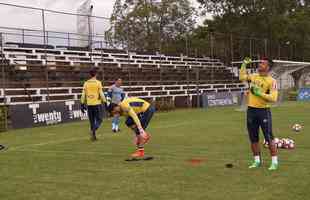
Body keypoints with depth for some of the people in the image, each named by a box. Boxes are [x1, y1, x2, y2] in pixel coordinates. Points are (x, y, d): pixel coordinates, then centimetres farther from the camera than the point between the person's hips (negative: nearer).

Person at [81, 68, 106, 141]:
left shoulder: (86, 83, 4)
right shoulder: (98, 83, -5)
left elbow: (83, 95, 5)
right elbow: (101, 94, -8)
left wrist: (82, 104, 11)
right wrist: (105, 102, 1)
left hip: (89, 105, 4)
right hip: (97, 104, -3)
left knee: (92, 121, 13)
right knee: (99, 119, 5)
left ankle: (93, 136, 13)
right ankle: (93, 130, -20)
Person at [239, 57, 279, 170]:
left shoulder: (271, 81, -8)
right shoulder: (253, 76, 9)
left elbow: (273, 98, -16)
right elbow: (242, 77, 25)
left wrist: (260, 93, -23)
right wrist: (244, 64, 16)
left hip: (263, 111, -5)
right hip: (251, 110, 5)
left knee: (269, 138, -2)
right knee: (253, 138, 10)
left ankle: (274, 162, 8)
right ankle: (257, 161, 23)